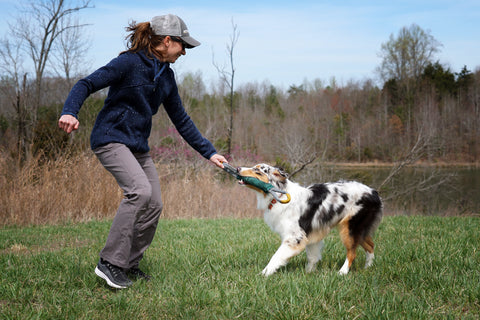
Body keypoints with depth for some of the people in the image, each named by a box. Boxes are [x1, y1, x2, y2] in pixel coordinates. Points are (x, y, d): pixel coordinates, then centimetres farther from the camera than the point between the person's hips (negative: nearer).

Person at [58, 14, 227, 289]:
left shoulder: (166, 75, 10)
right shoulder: (130, 62, -12)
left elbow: (181, 120, 15)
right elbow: (87, 84, -17)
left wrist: (209, 152, 13)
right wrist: (70, 112, -37)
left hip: (139, 145, 8)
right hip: (111, 138, -8)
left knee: (155, 205, 1)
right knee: (140, 190, -26)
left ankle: (129, 264, 17)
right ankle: (110, 262, -20)